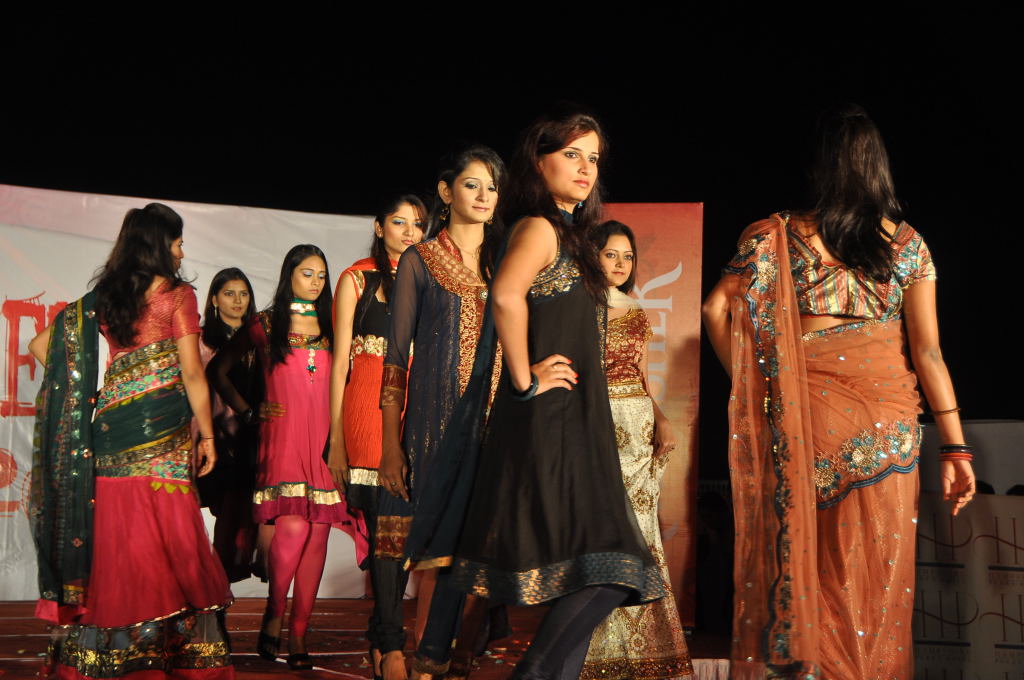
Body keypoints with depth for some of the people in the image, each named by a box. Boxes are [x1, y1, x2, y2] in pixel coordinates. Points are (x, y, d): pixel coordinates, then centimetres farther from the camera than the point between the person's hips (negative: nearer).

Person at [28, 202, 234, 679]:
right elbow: (192, 374, -5)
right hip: (160, 439, -5)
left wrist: (86, 394, 18)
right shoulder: (177, 296, -2)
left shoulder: (99, 299, 13)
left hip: (106, 436, 5)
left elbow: (40, 346, 16)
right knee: (165, 540, -3)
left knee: (110, 541, 7)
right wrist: (207, 435, 3)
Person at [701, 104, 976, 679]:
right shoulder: (907, 243, 2)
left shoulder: (782, 235, -1)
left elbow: (717, 309, -5)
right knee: (877, 567, 8)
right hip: (887, 412, 1)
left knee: (807, 549, 8)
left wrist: (752, 385, 6)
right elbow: (928, 349, -2)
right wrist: (955, 447, -1)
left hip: (807, 413, -1)